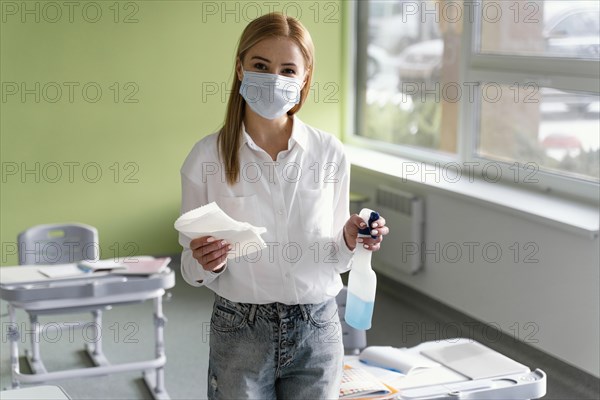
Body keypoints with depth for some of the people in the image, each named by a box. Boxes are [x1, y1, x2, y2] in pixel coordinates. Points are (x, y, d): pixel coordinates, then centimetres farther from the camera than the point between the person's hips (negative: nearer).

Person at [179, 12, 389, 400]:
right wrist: (205, 263, -23)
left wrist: (350, 241, -14)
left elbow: (333, 258, 6)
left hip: (316, 330, 1)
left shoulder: (330, 153, -2)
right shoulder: (207, 157, -7)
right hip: (240, 333, -1)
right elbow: (193, 268, -1)